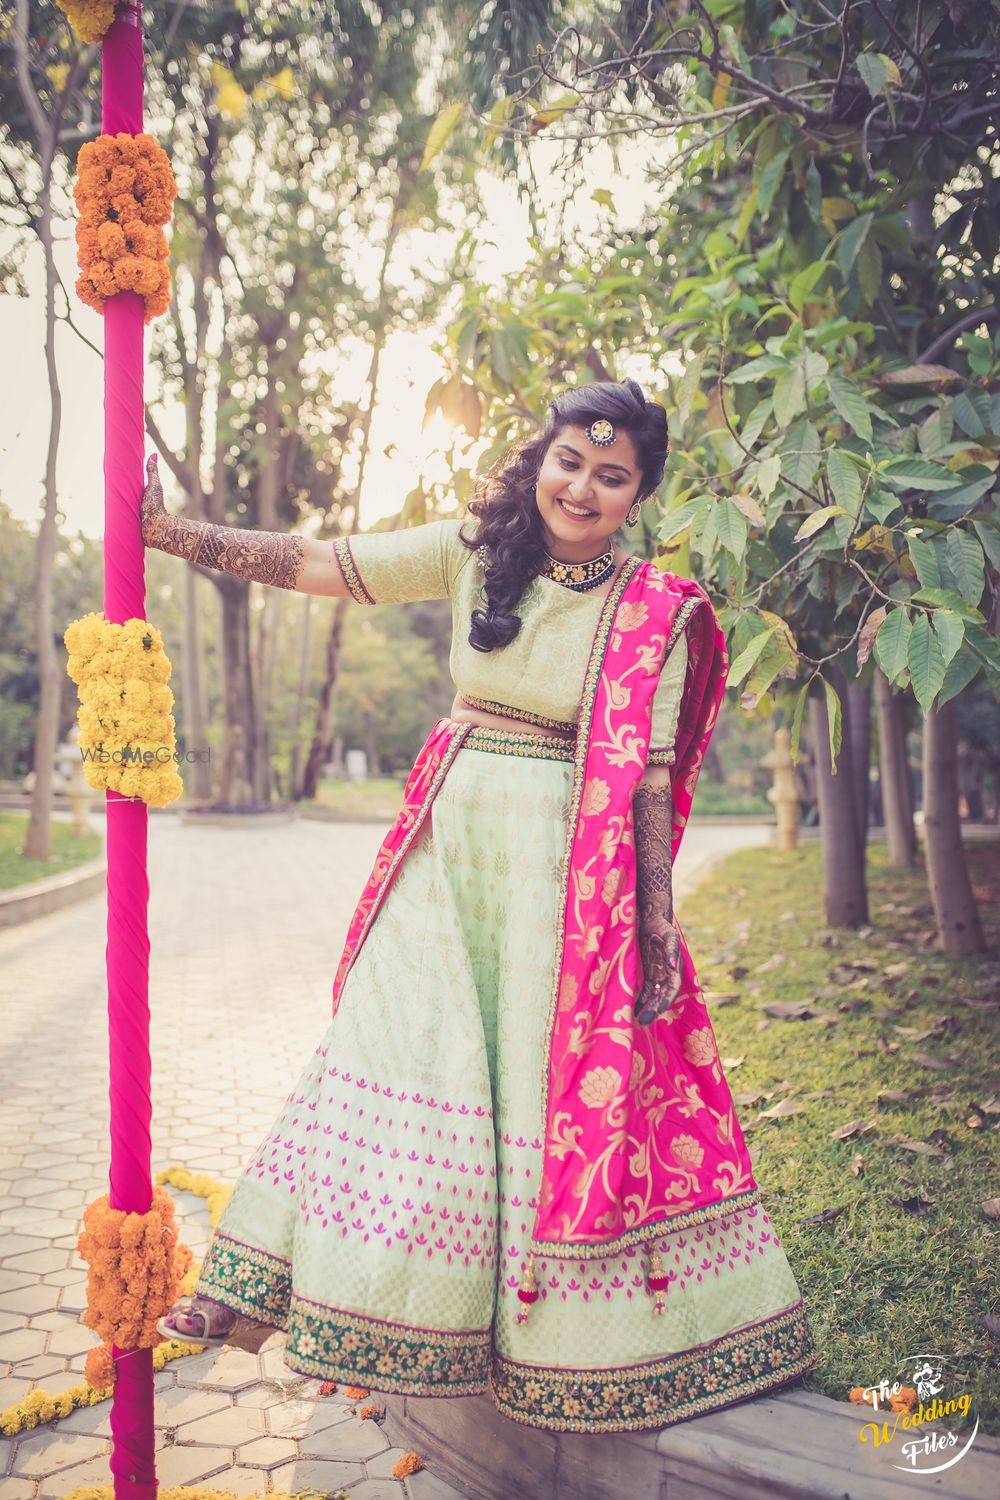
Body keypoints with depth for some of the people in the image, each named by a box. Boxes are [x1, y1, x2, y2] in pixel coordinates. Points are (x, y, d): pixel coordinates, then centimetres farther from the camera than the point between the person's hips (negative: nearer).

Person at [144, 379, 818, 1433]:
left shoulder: (655, 613, -3)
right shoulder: (474, 552, 2)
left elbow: (648, 778, -5)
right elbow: (312, 565, 2)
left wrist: (656, 921, -8)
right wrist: (167, 531, -2)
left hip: (569, 871, -2)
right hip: (451, 850, 2)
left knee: (567, 1089, 4)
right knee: (405, 1059, 4)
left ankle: (577, 1338, 24)